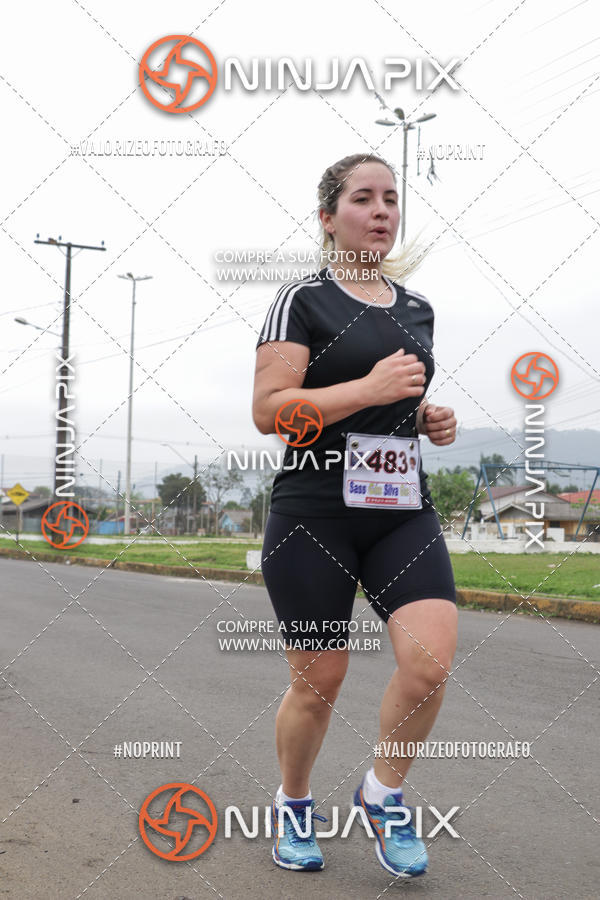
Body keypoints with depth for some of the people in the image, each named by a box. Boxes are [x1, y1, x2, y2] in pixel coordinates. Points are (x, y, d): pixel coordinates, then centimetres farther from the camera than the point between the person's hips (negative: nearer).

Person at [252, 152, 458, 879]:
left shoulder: (418, 309, 15)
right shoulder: (302, 301, -4)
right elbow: (267, 410, -13)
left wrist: (430, 421, 7)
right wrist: (370, 389, -19)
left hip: (403, 512, 5)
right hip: (314, 514, -4)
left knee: (430, 662, -13)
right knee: (318, 683, 4)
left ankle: (383, 793, 13)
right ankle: (293, 805, 32)